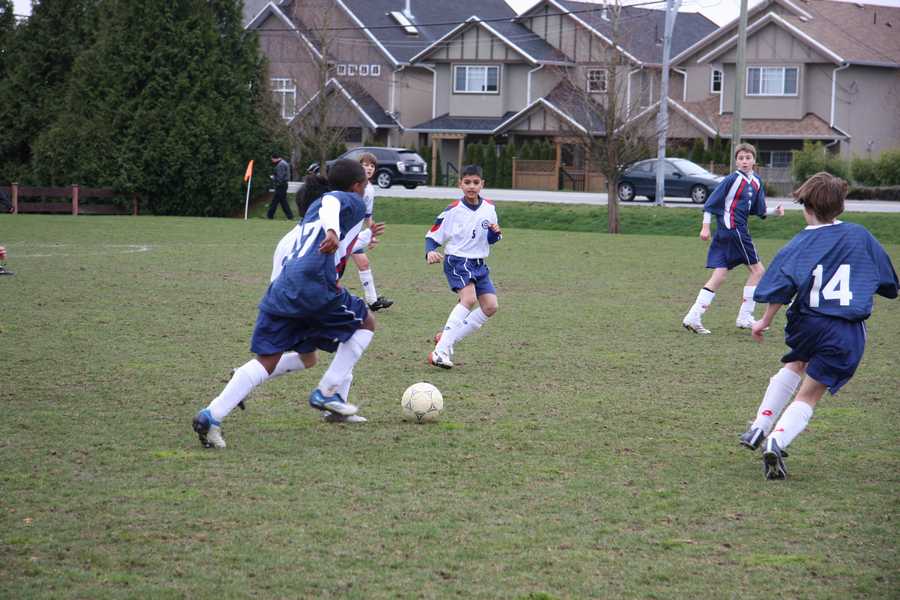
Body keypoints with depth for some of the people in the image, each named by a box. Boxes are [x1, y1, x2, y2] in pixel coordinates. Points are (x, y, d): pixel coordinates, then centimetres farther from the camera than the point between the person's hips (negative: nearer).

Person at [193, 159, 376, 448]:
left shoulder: (314, 205, 33)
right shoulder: (354, 202, 10)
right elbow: (331, 205, -13)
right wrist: (332, 231, -35)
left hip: (282, 286, 7)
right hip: (313, 284, -7)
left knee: (267, 360, 4)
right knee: (366, 323, 17)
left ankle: (212, 415, -15)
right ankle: (327, 392, 10)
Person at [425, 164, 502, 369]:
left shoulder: (489, 208, 3)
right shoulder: (453, 211, -12)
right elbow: (433, 237, -6)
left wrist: (495, 233, -9)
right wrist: (430, 252, -27)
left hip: (479, 265, 7)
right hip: (457, 261, -7)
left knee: (490, 306, -3)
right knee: (469, 298, -28)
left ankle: (448, 338, 7)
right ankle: (441, 350, -30)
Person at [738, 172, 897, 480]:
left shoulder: (798, 245, -4)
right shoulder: (860, 236, 3)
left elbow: (780, 290, -9)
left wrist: (765, 322, 6)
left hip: (810, 324, 0)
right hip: (850, 333, 0)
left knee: (794, 366, 33)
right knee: (808, 396, 7)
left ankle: (760, 427, 27)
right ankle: (777, 441, -17)